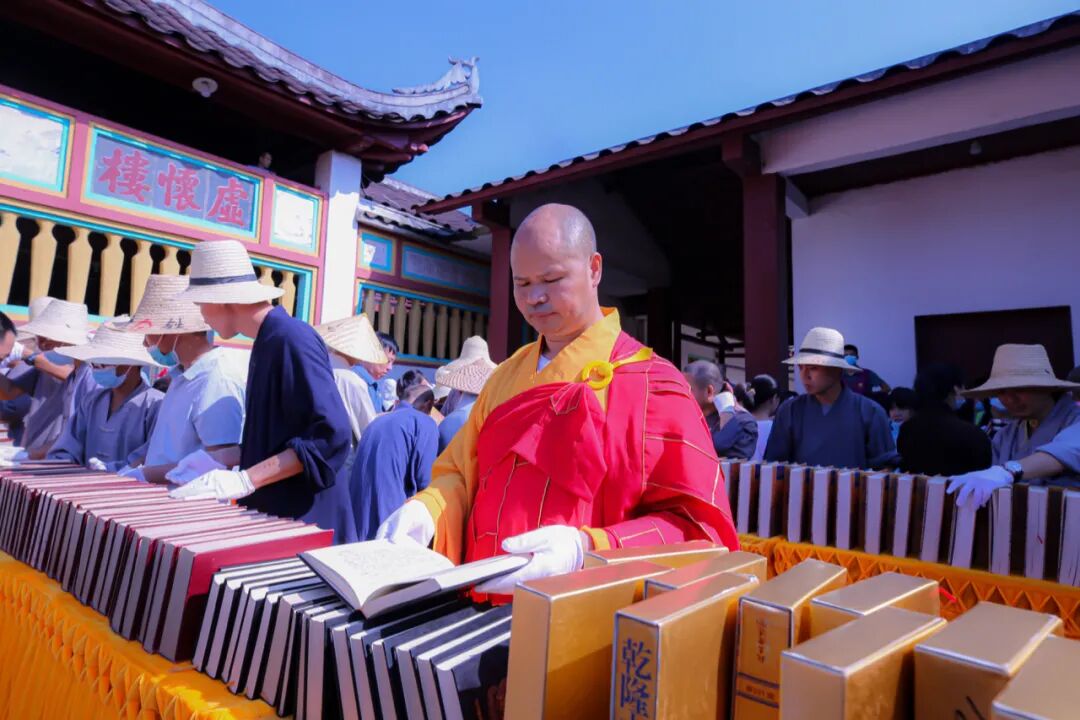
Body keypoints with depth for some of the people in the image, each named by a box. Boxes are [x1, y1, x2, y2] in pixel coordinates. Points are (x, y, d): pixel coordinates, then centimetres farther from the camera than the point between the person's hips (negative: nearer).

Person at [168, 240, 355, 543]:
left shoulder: (292, 338, -18)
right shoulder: (267, 343, 11)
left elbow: (330, 434, -25)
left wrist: (246, 479, -23)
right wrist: (224, 458, 11)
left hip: (301, 520, -9)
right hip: (271, 513, 9)